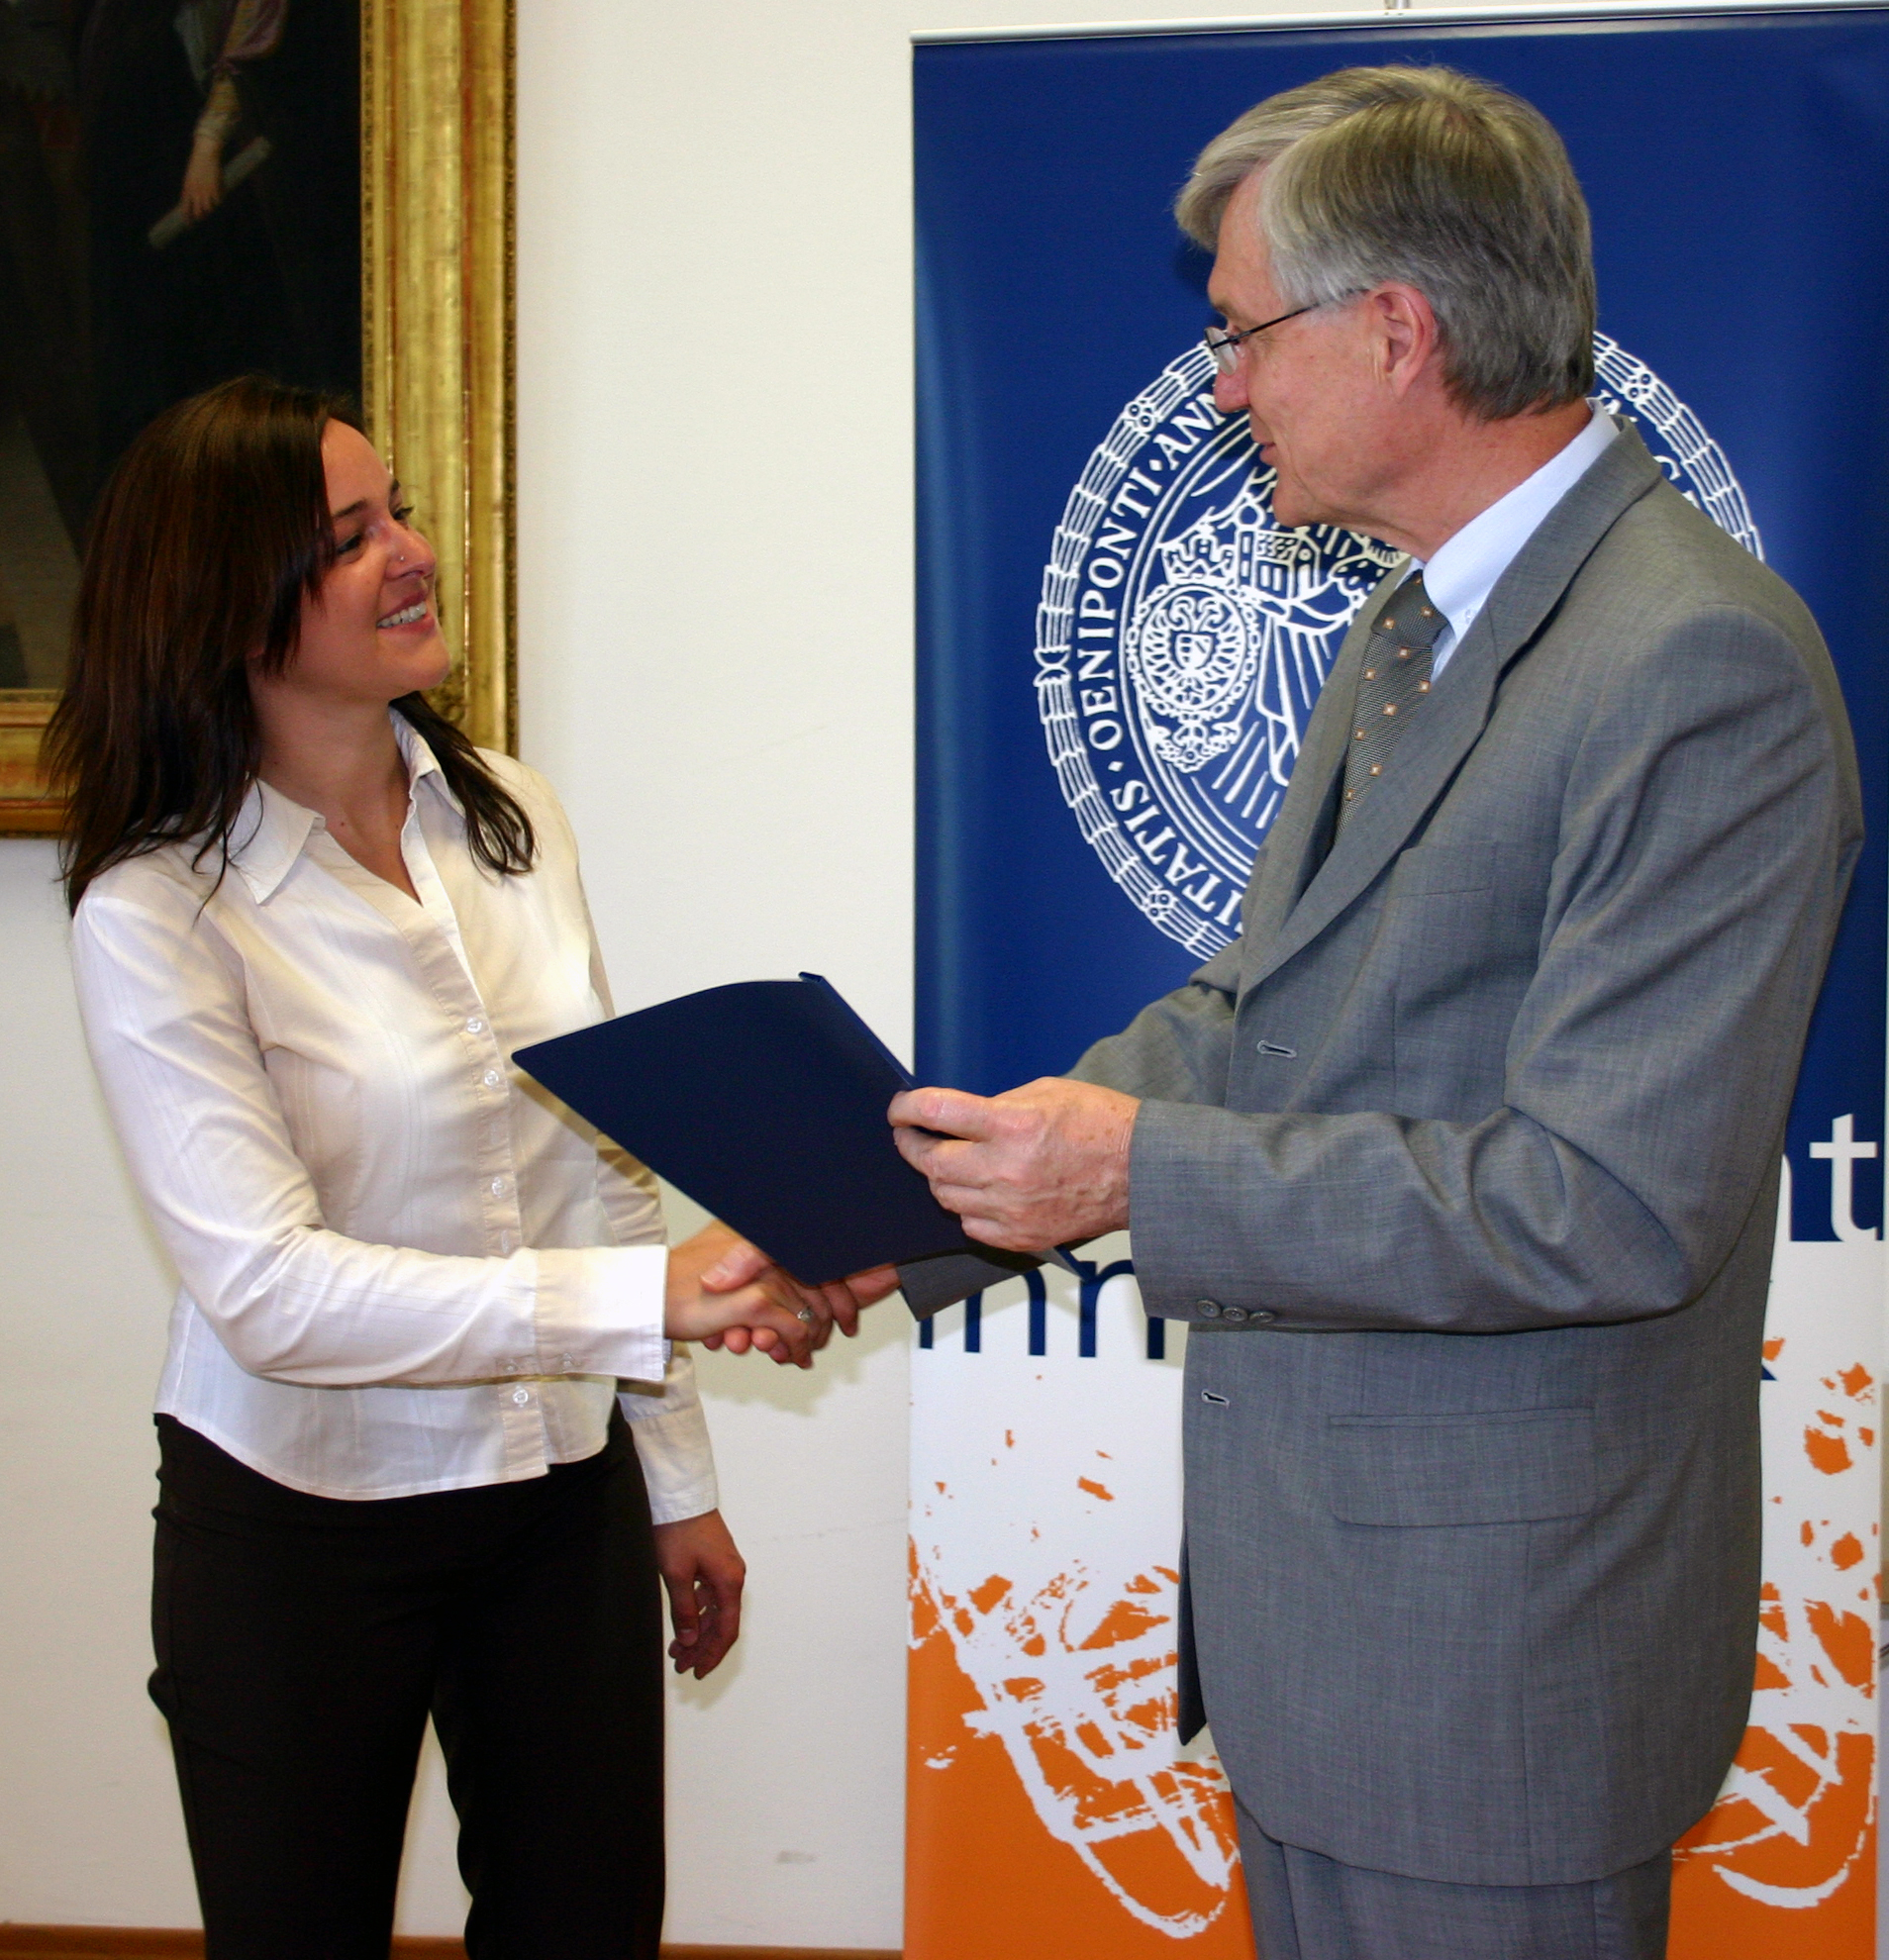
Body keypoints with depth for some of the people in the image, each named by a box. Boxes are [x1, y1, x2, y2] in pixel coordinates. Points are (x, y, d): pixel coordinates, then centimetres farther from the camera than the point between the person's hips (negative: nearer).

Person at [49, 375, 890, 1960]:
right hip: (305, 1531, -4)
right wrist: (656, 1296, -32)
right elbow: (269, 1288, -24)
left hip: (566, 1496, 5)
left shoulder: (511, 816, 1)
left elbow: (604, 1164, 8)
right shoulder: (157, 912, -16)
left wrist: (678, 1478, 11)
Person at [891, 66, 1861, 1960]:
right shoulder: (1412, 626, 10)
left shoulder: (1703, 667, -22)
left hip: (1490, 1651, -9)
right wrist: (935, 1208, 3)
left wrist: (1147, 1171, -23)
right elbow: (1258, 1011, 13)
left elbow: (1614, 1209, -26)